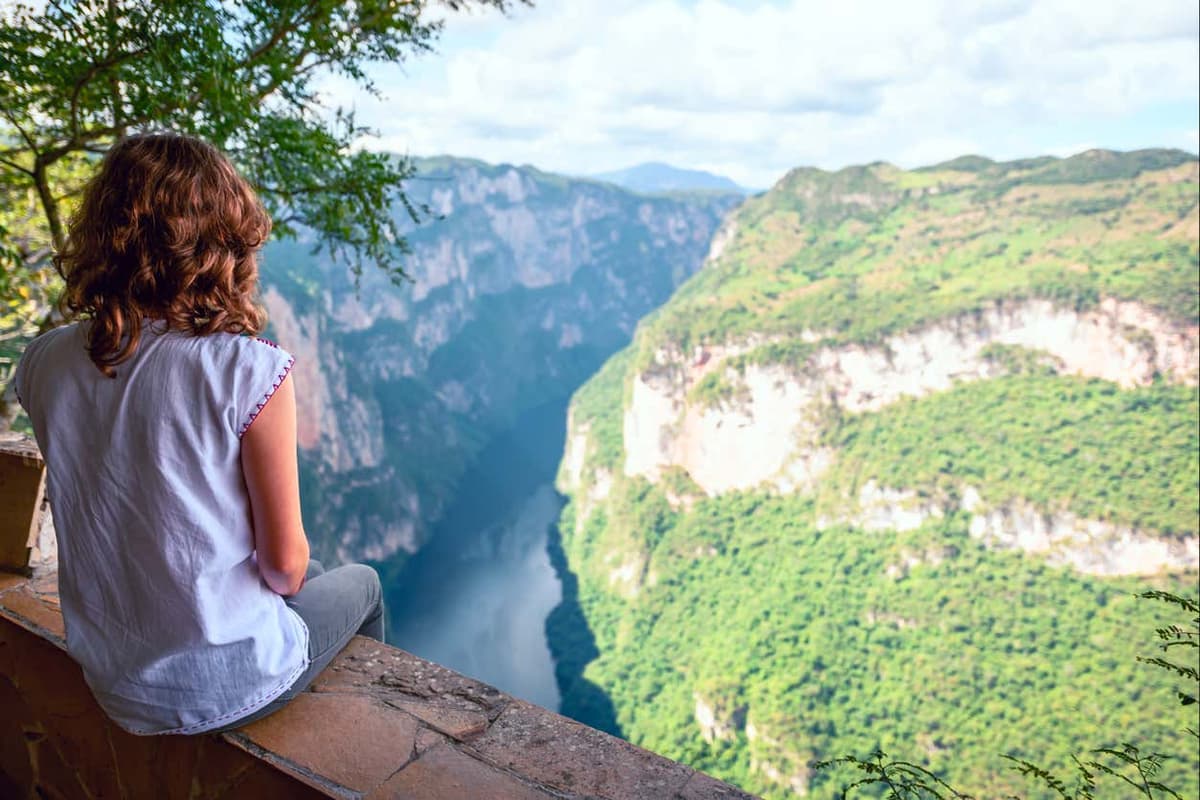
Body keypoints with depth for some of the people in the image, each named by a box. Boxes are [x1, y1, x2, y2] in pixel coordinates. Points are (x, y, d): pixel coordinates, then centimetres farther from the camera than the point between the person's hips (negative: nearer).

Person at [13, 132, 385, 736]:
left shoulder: (43, 364, -8)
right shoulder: (249, 370, -27)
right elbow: (284, 563, -18)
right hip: (228, 686, -5)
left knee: (312, 575, 31)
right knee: (360, 583, 26)